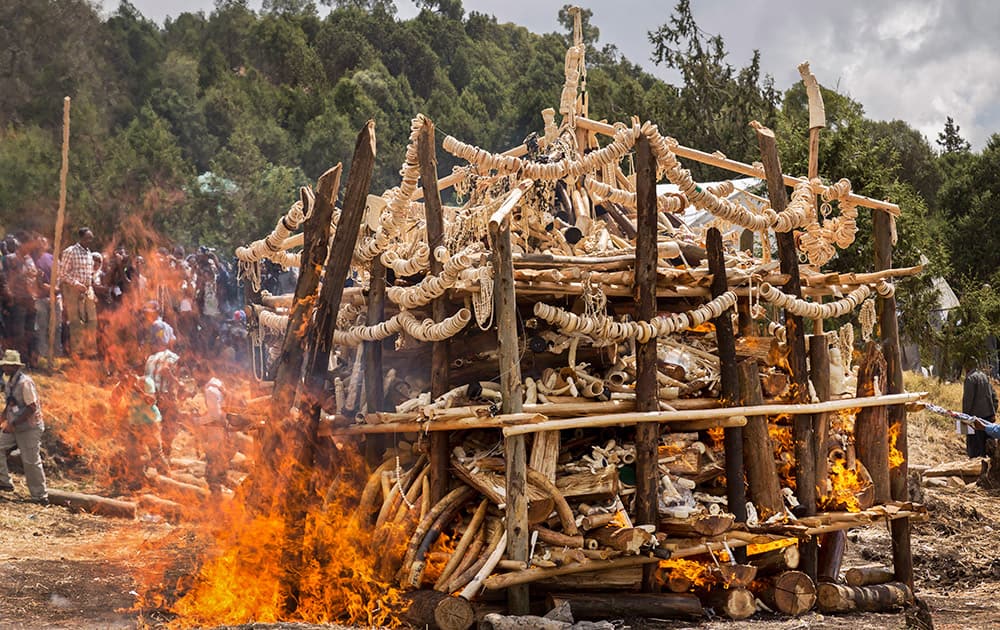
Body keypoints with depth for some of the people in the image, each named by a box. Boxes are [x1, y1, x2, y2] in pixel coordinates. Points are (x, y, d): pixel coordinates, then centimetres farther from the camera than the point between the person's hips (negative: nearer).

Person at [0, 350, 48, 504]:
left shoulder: (25, 382, -20)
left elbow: (32, 408, -24)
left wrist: (13, 424, -22)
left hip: (30, 428, -9)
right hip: (14, 427, 9)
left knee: (31, 462, -4)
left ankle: (41, 496, 7)